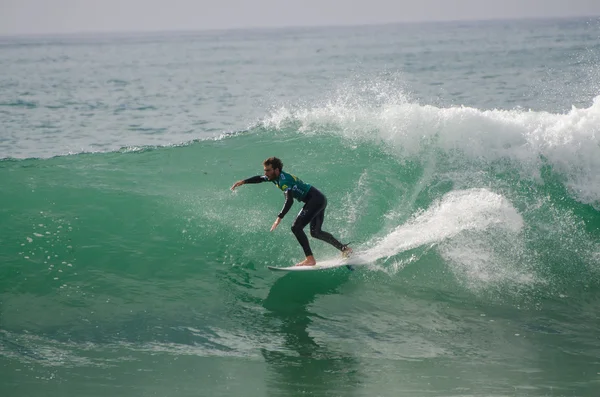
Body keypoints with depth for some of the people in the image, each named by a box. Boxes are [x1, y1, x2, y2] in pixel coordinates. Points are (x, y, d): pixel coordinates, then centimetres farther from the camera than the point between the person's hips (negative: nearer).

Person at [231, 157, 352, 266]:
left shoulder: (283, 180, -21)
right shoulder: (277, 176, 7)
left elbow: (289, 201, -34)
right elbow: (260, 178, 26)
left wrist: (279, 218, -39)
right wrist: (243, 182, 18)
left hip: (315, 200, -10)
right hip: (320, 199, 10)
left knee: (296, 227, -17)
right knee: (315, 232, 20)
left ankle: (310, 259, -21)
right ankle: (345, 248, 26)